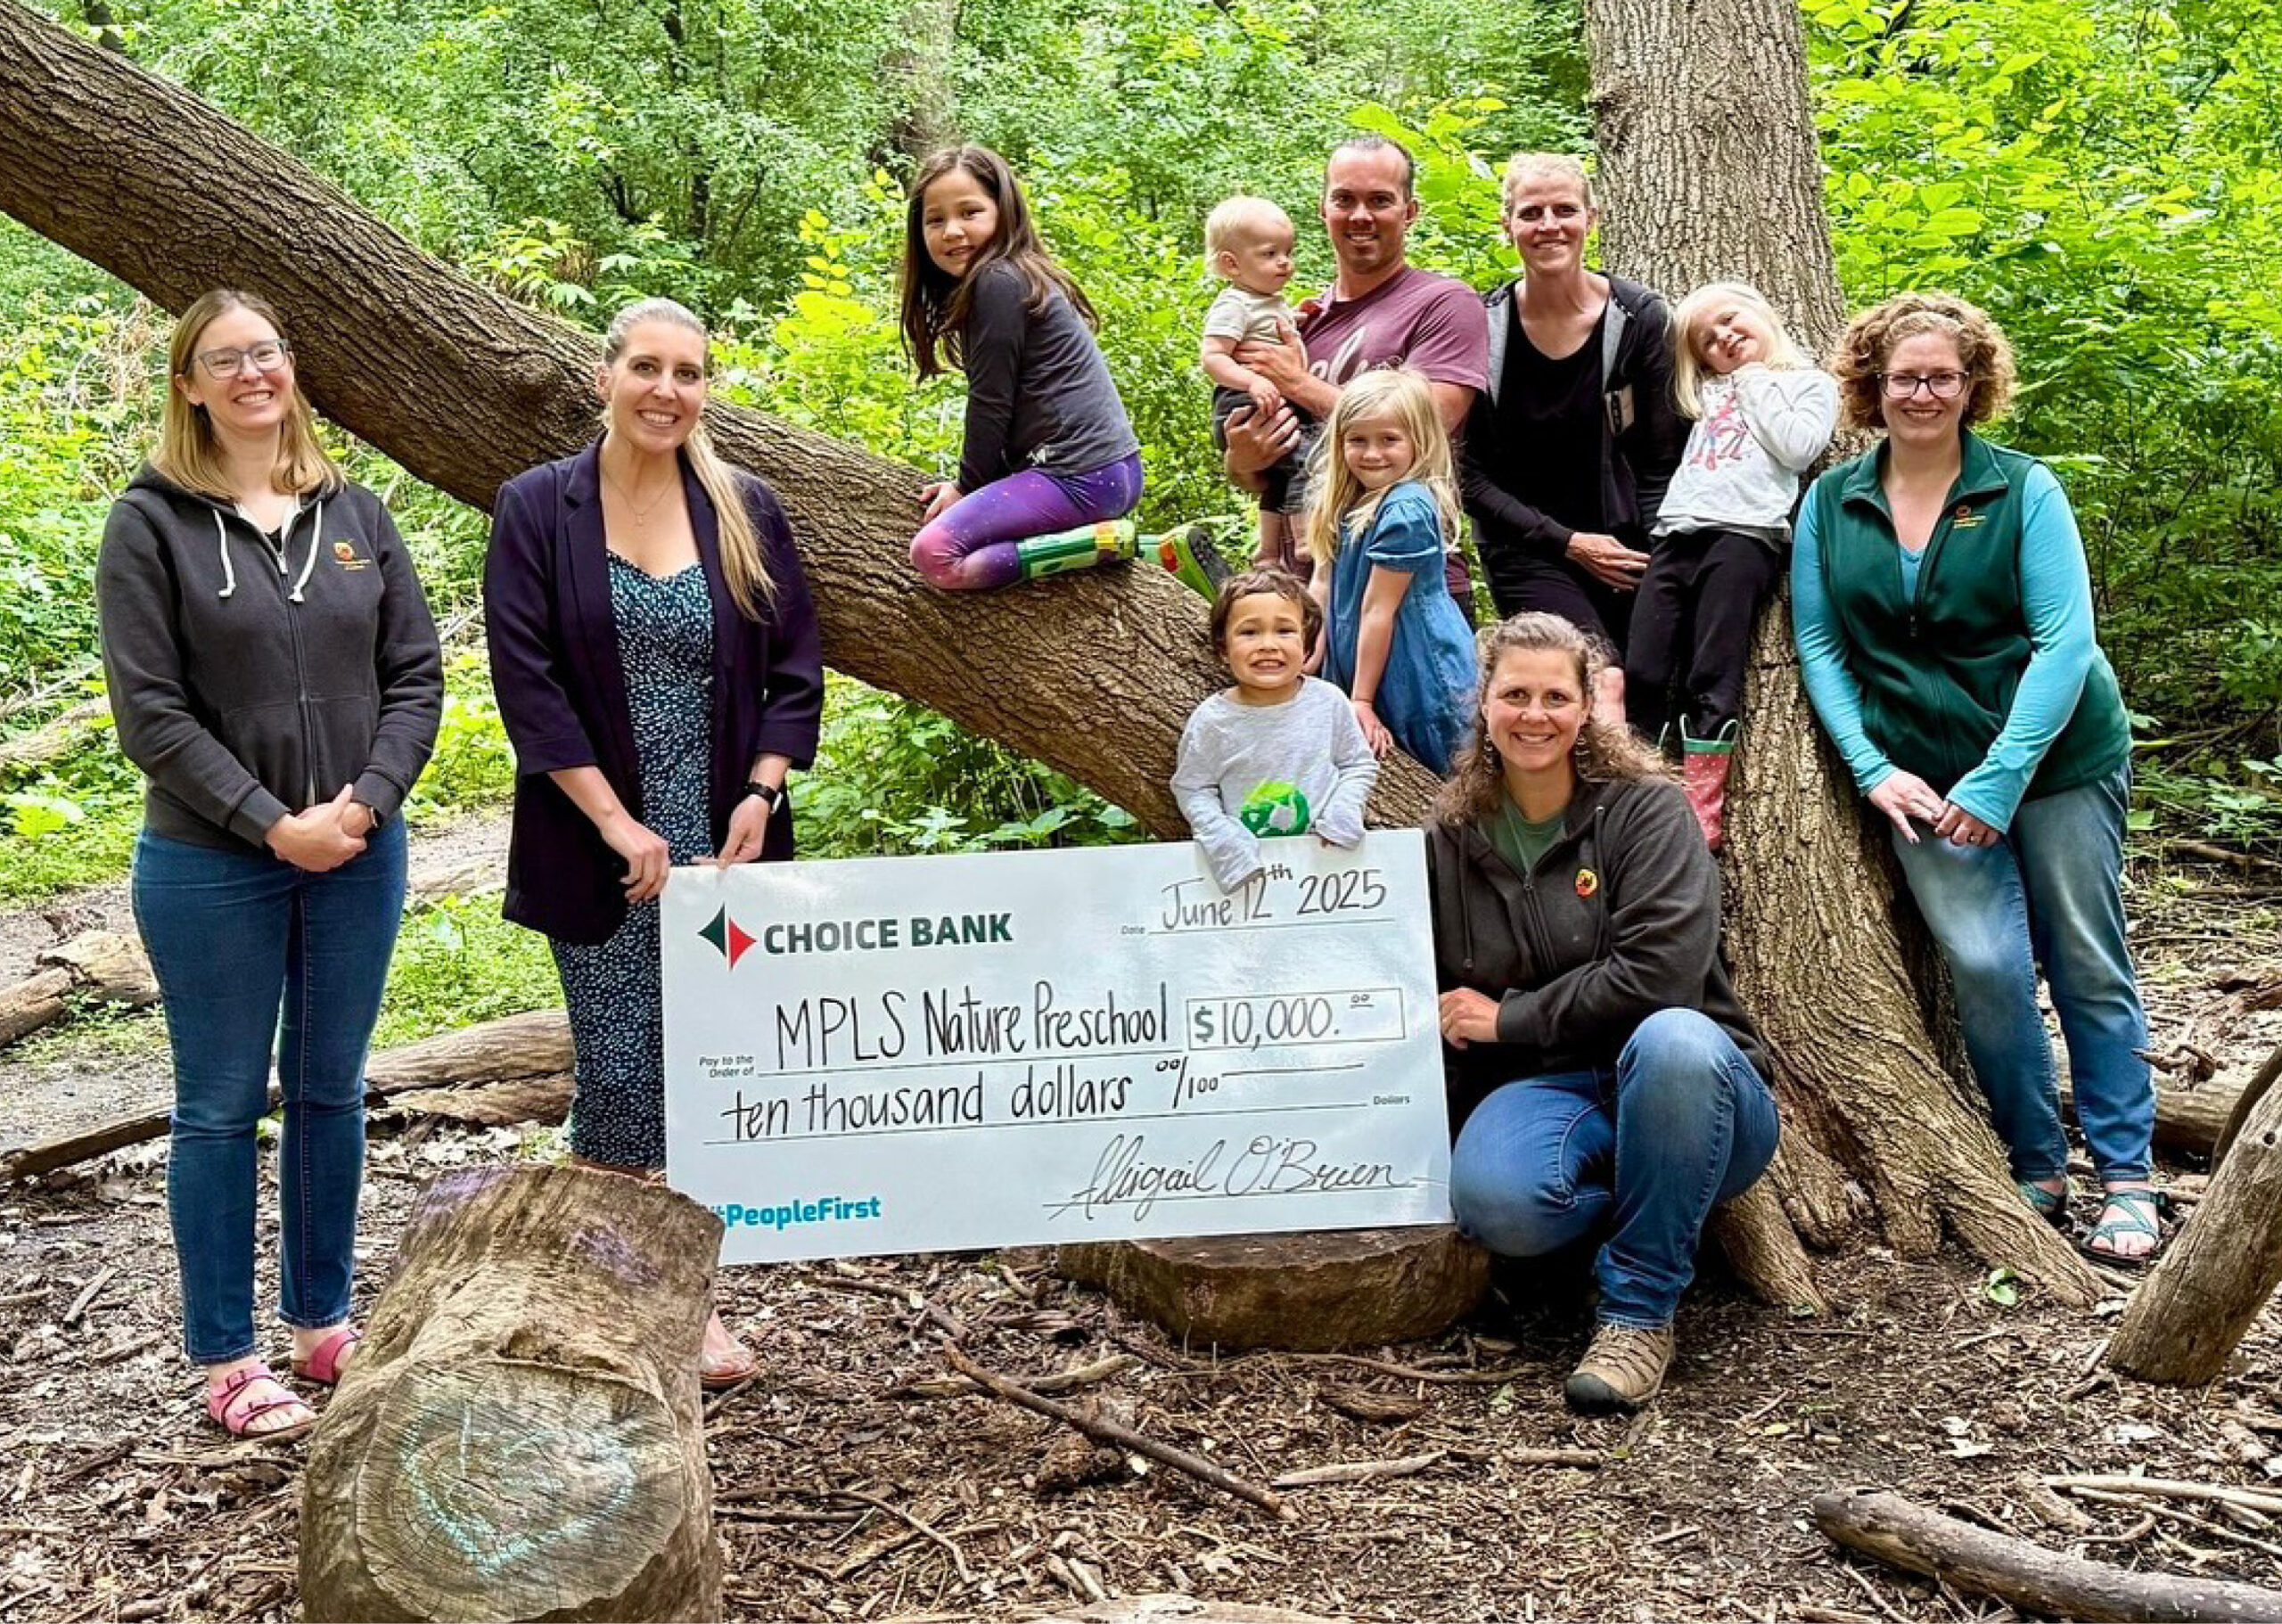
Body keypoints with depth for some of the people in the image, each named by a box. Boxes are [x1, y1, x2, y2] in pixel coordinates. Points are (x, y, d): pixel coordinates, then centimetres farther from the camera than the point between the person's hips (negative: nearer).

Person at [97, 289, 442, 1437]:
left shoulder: (354, 514, 5)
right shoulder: (153, 523, -5)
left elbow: (416, 677, 3)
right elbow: (149, 711, -10)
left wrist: (363, 803, -11)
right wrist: (273, 824, -16)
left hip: (357, 856, 4)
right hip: (211, 864, -3)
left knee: (330, 1092, 14)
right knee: (222, 1107, 6)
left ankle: (322, 1322, 29)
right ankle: (225, 1359, 18)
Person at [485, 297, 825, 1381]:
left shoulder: (745, 513, 6)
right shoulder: (538, 510, -1)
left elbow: (795, 667, 7)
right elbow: (527, 681, -7)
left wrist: (760, 796, -5)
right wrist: (616, 823, -12)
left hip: (725, 842, 2)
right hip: (600, 844, -2)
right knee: (620, 1074, 1)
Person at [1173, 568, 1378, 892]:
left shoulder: (1329, 702, -2)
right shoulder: (1213, 720, -7)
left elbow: (1360, 764, 10)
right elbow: (1191, 788, 3)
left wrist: (1343, 812, -7)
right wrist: (1223, 837, -12)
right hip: (1246, 861, 0)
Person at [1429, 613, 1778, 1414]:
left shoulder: (1646, 809, -4)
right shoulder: (1450, 839, 9)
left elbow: (1659, 972, -19)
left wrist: (1509, 1018, -11)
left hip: (1682, 1081, -2)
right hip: (1541, 1093, 2)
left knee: (1671, 1039, -40)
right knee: (1493, 1199, -35)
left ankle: (1640, 1311, -23)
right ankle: (1663, 1210, -1)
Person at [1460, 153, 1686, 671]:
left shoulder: (1638, 317, -2)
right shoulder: (1483, 328, -4)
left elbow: (1661, 461, 1)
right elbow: (1472, 475, -3)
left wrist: (1656, 565, -10)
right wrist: (1568, 543, -9)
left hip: (1624, 549, 2)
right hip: (1526, 550, -2)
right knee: (1604, 685, -20)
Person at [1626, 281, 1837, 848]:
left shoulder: (1813, 382, 14)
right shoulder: (1710, 390, 30)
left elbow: (1797, 449, -2)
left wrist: (1755, 385, 7)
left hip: (1745, 532, -5)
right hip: (1677, 534, 5)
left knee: (1712, 680, -13)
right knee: (1640, 676, -7)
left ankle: (1701, 811, -14)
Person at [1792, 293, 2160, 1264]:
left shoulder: (2024, 490, -4)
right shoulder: (1831, 502, 3)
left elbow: (2064, 639, -11)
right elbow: (1818, 645, 3)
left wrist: (2001, 777, -18)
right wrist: (1872, 769, -8)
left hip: (2058, 757, -1)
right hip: (1924, 777, 1)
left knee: (2089, 967, 3)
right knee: (1986, 965, -8)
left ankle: (2127, 1179, 13)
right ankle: (2036, 1169, 10)